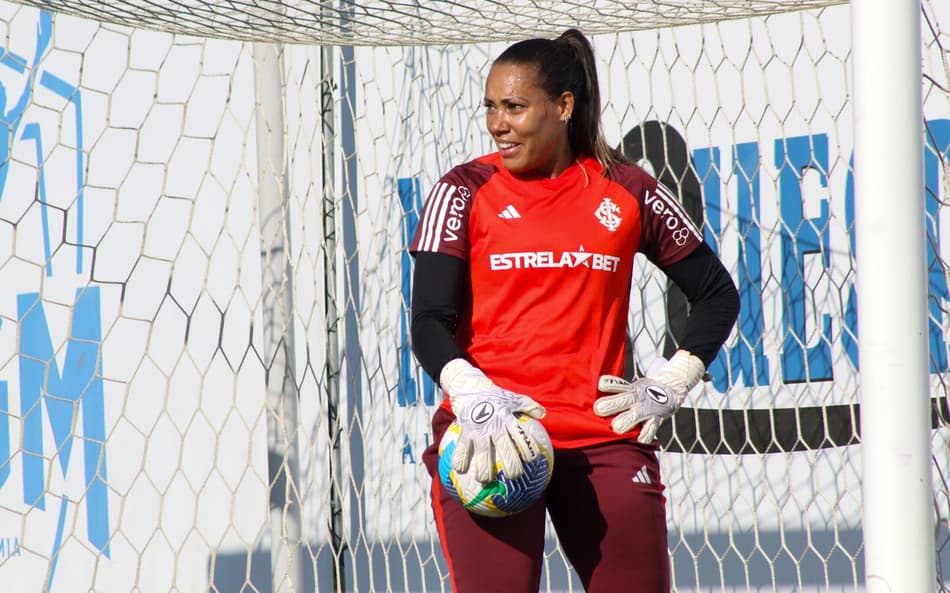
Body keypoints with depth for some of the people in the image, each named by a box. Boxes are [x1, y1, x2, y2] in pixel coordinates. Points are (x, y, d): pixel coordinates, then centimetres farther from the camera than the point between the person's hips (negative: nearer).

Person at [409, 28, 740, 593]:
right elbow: (430, 321, -3)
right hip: (490, 439, -2)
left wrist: (670, 386, 7)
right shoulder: (465, 192, 5)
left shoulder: (628, 191, 9)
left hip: (604, 438, 2)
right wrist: (472, 397, -21)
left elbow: (718, 294, 18)